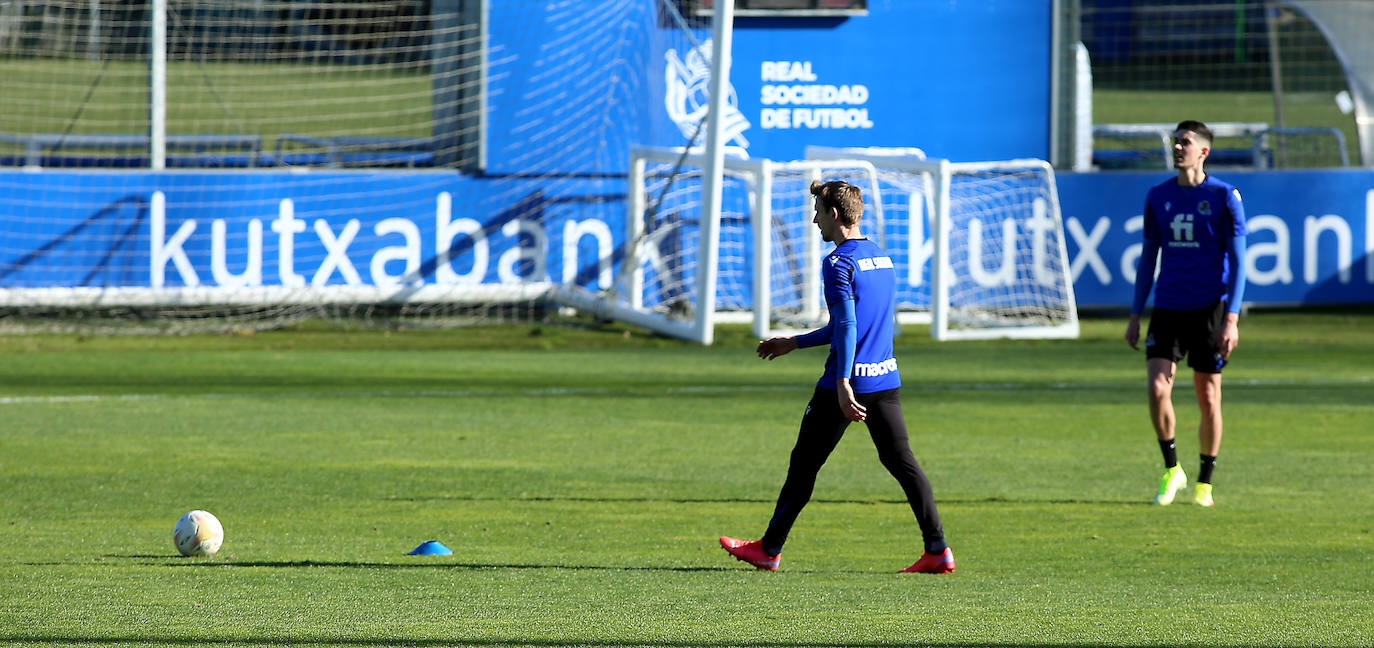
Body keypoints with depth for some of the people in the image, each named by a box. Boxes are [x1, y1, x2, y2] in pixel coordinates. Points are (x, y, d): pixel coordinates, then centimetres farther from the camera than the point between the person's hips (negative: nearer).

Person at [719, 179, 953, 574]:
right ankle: (938, 551, -5)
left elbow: (847, 326, -21)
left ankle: (769, 550, 12)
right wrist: (794, 344, 29)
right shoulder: (882, 259, 16)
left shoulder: (839, 263, -11)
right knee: (900, 460, 5)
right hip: (886, 379, 8)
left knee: (804, 463, 4)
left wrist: (843, 384, -26)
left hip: (847, 384, -8)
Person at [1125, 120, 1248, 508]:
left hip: (1210, 308, -3)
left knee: (1208, 398, 2)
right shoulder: (1158, 198, 8)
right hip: (1168, 308, 3)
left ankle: (1204, 483, 16)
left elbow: (1237, 261, -5)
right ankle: (1171, 469, 5)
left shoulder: (1224, 197, -3)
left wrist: (1231, 319, -13)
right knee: (1158, 388, -13)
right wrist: (1135, 315, 11)